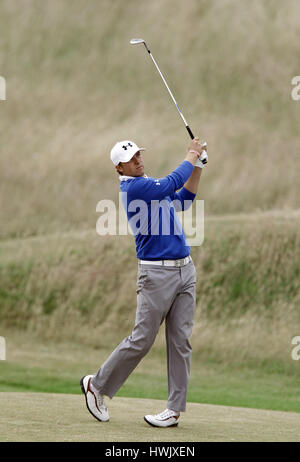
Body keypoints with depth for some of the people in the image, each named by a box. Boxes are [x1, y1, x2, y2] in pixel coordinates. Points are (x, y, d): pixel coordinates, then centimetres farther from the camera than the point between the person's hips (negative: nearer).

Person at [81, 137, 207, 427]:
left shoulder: (147, 186, 17)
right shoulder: (134, 187, -12)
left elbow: (182, 201, 27)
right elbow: (172, 183, -22)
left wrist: (198, 167, 17)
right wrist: (191, 156, -6)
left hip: (185, 270, 8)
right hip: (157, 273, -8)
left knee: (180, 342, 3)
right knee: (142, 340, -4)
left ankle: (175, 409, 4)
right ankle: (97, 385, 14)